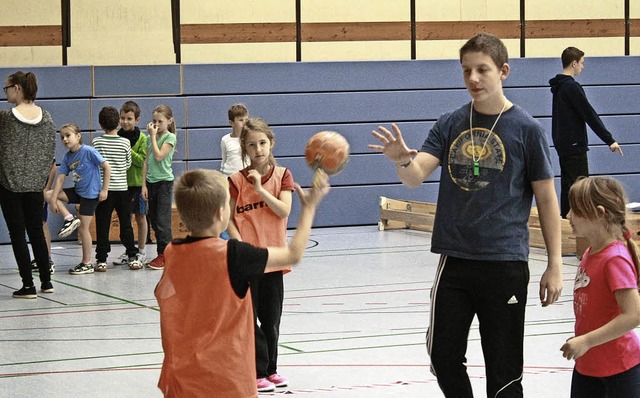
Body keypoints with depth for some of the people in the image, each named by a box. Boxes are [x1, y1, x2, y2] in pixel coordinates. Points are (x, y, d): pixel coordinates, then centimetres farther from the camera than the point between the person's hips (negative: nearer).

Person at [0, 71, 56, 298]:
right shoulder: (46, 118, 3)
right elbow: (50, 153, 7)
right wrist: (42, 180, 14)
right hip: (35, 185, 5)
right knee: (37, 232, 15)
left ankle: (28, 285, -1)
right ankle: (46, 281, 20)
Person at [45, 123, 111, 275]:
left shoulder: (88, 151, -17)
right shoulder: (67, 157, 2)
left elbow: (107, 167, -15)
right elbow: (60, 178, -1)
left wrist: (104, 189, -15)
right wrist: (53, 199, -9)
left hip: (90, 193, -7)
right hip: (77, 191, 7)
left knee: (83, 228, -4)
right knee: (48, 194, -2)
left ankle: (87, 264, 7)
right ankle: (69, 219, -4)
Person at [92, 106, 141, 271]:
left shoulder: (97, 142, -6)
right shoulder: (125, 142, -4)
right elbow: (128, 164, 6)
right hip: (122, 188, 1)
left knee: (102, 225, 2)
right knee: (125, 224, 10)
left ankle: (101, 260, 0)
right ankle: (133, 257, 12)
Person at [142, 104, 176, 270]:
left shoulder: (170, 137, -6)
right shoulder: (151, 137, 11)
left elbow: (159, 156, -18)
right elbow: (147, 161, 11)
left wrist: (153, 136, -12)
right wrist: (144, 184, 5)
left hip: (164, 181, -6)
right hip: (151, 181, 6)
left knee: (162, 220, -8)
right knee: (154, 220, 7)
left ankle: (165, 255, -5)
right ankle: (161, 255, 13)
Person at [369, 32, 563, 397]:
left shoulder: (526, 129, -4)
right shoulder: (450, 124, 5)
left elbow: (547, 200, -1)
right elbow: (416, 176, -5)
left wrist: (555, 265, -4)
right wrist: (402, 160, -29)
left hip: (505, 263, -4)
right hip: (454, 260, 4)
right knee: (444, 357, 8)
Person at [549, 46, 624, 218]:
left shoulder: (559, 86, 13)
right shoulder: (572, 87, -16)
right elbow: (589, 115, -17)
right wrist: (609, 140, -15)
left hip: (563, 144, 10)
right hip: (574, 145, -10)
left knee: (567, 185, 12)